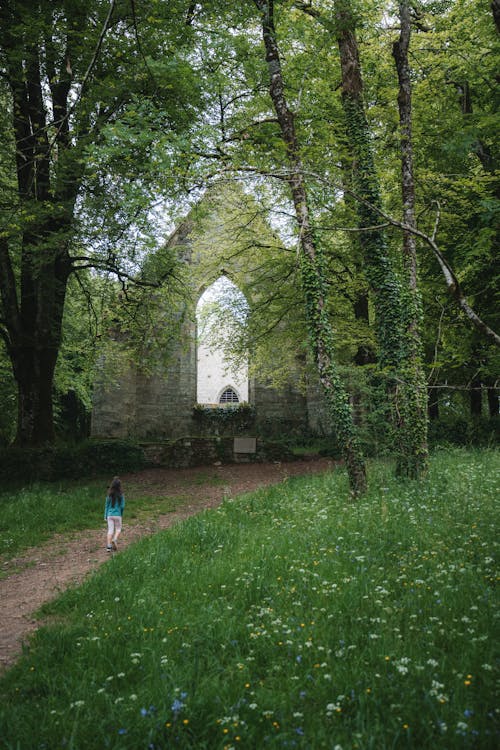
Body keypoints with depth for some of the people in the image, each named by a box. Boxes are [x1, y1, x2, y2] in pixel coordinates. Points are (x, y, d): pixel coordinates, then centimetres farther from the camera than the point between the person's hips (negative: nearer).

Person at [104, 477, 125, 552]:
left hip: (110, 515, 2)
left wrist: (105, 516, 12)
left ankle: (108, 546, 0)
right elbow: (122, 506, -7)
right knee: (118, 529, 14)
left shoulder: (109, 495, 0)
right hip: (117, 515, -2)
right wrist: (121, 514, 11)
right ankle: (114, 540, -11)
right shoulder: (120, 495, -8)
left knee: (110, 530, 6)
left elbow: (106, 505, 5)